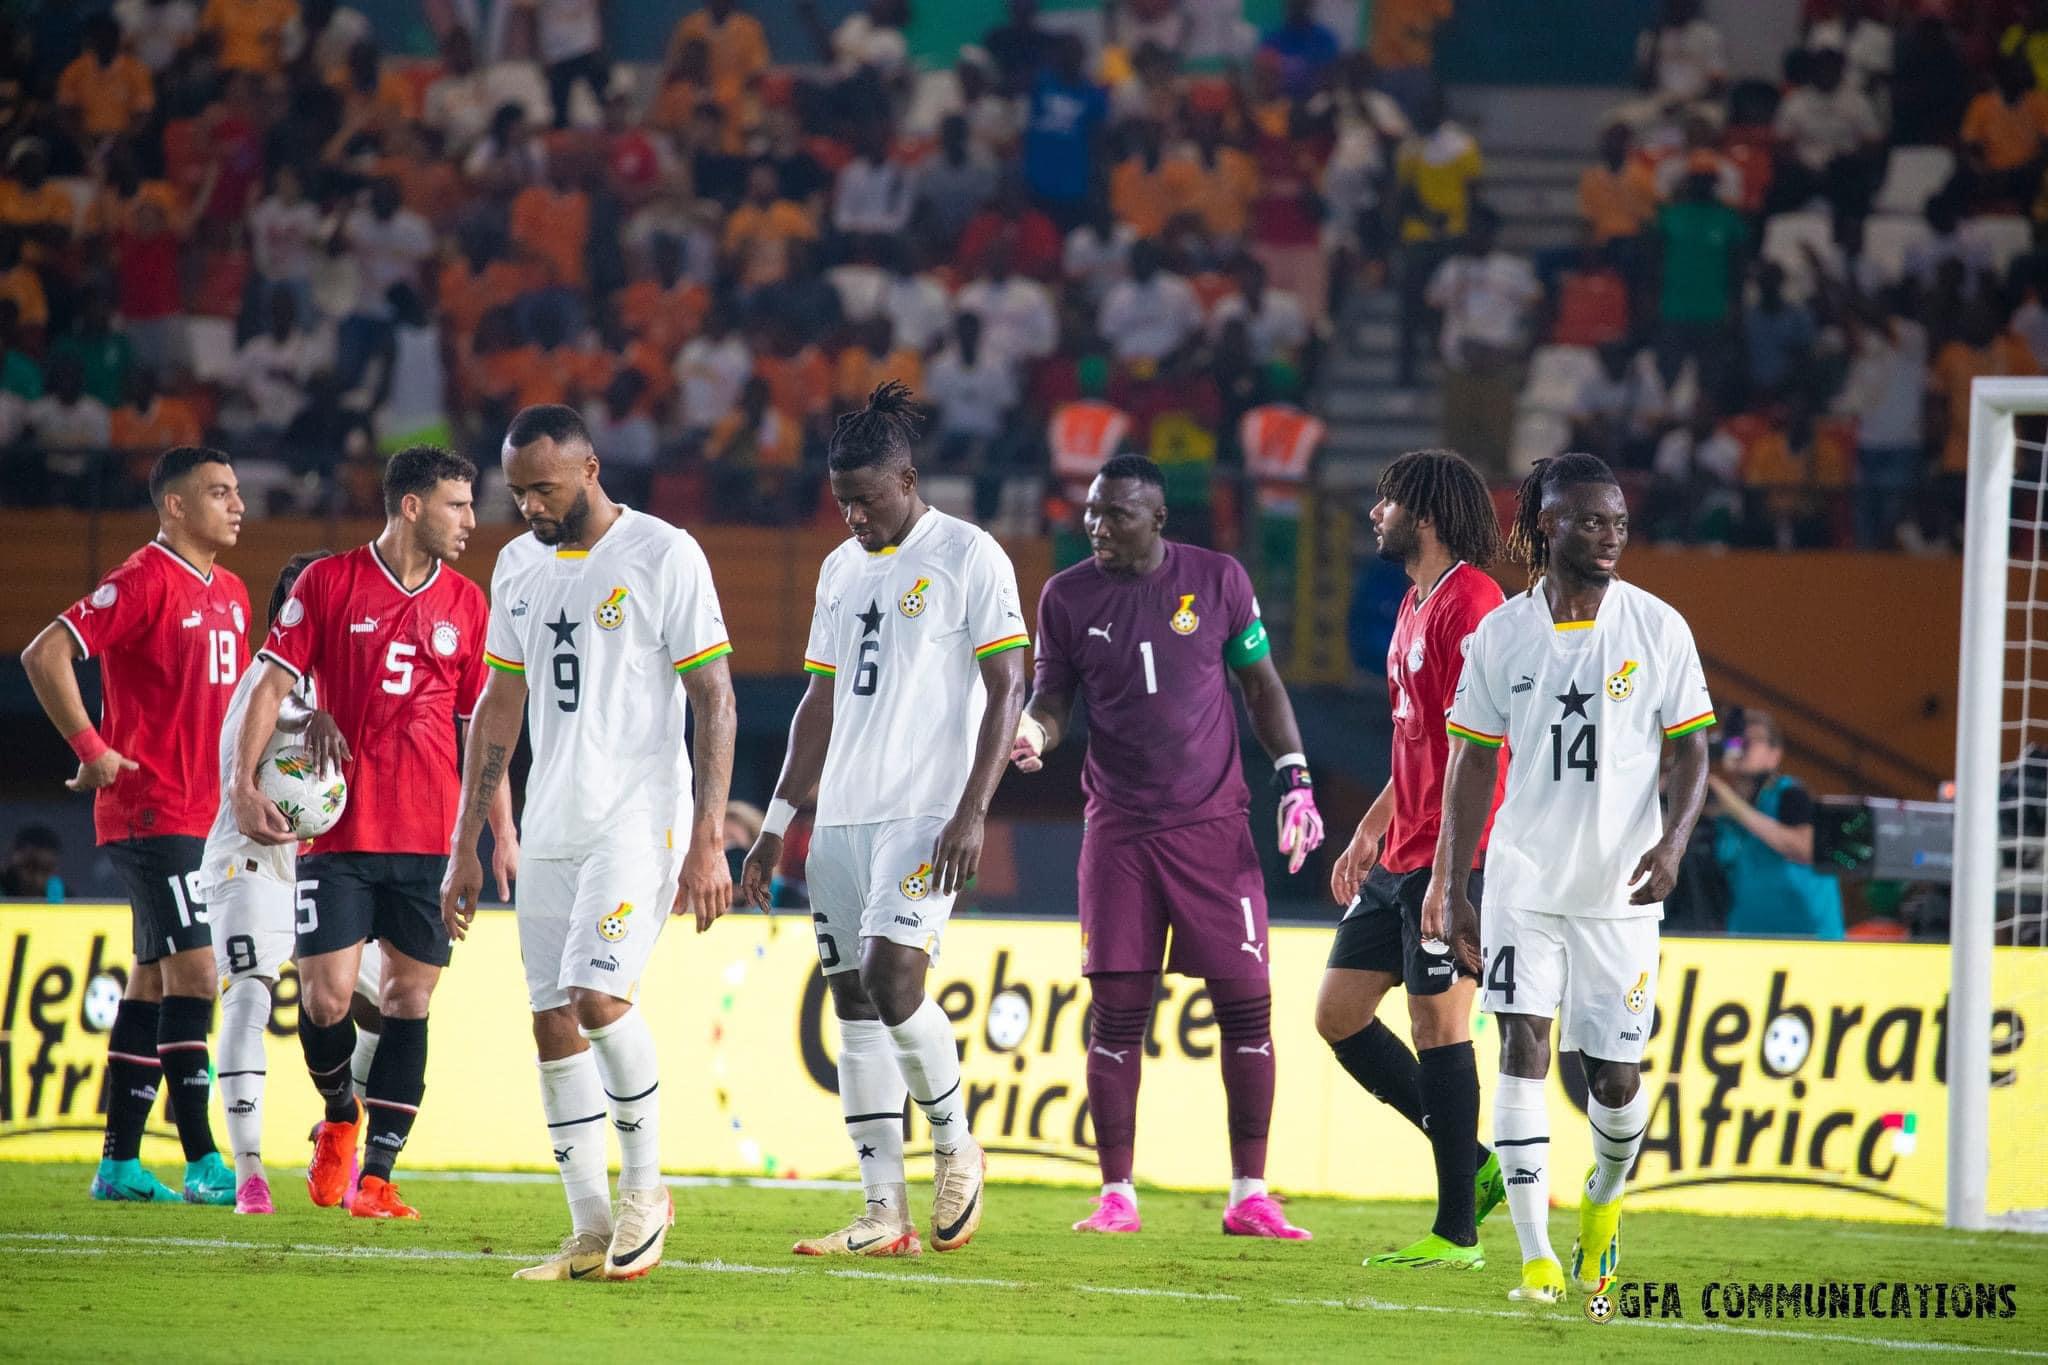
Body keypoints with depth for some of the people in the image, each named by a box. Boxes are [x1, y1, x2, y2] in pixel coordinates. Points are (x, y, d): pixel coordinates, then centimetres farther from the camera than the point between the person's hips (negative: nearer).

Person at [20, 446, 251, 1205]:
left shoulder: (229, 594, 14)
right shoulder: (145, 580, -12)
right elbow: (44, 656, -18)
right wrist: (92, 752, -17)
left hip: (203, 818, 9)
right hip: (151, 815, -9)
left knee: (154, 979, 10)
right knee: (193, 971, -13)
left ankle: (119, 1163, 14)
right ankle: (203, 1164, -13)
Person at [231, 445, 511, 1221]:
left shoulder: (467, 604, 10)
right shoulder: (329, 584, -1)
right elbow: (273, 684, -2)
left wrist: (503, 832, 11)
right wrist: (244, 784, -13)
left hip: (431, 836, 3)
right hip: (339, 829, -3)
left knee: (409, 997, 1)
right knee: (326, 995, -10)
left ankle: (375, 1178, 5)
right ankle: (339, 1118, 20)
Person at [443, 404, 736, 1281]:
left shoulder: (663, 556, -8)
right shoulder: (519, 567, 12)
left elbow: (715, 701, -8)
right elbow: (498, 711, 18)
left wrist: (709, 840, -14)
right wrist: (465, 846, 14)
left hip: (640, 819, -7)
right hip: (552, 828, 7)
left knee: (597, 996, -20)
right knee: (552, 1023, 2)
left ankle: (645, 1185, -1)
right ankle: (591, 1232, 8)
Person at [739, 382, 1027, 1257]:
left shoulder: (968, 558, -4)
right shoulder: (841, 569, 17)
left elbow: (1004, 693, -7)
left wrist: (972, 812, -16)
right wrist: (777, 823, 18)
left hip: (924, 814, -7)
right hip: (841, 816, 7)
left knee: (890, 975, -20)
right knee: (854, 999, 3)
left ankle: (955, 1144, 4)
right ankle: (884, 1217, 4)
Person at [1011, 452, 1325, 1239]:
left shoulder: (1218, 581, 0)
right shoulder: (1068, 597, 2)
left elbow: (1260, 684, 9)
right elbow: (1052, 701, 6)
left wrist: (1293, 777, 1)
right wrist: (1032, 734, -17)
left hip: (1212, 821, 0)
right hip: (1118, 829, 1)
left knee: (1245, 1002, -4)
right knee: (1116, 1010, -3)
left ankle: (1250, 1196, 3)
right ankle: (1116, 1196, 4)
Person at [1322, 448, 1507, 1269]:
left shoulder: (1470, 603, -14)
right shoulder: (1417, 604, 17)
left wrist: (1448, 870, -23)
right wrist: (1370, 831, 25)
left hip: (1448, 861, -10)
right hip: (1398, 862, 10)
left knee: (1437, 1025, -7)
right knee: (1338, 1015, 9)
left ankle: (1456, 1232, -1)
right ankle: (1473, 1167, 16)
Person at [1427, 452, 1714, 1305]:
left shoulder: (1656, 628, -1)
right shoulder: (1503, 635, 1)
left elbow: (1690, 750, 3)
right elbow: (1473, 763, 7)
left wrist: (1673, 842, -15)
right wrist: (1452, 889, 5)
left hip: (1620, 888, 0)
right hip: (1523, 880, 0)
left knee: (1613, 1076, 3)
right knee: (1524, 1049, -12)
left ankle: (1605, 1196, 36)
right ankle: (1535, 1257, -12)